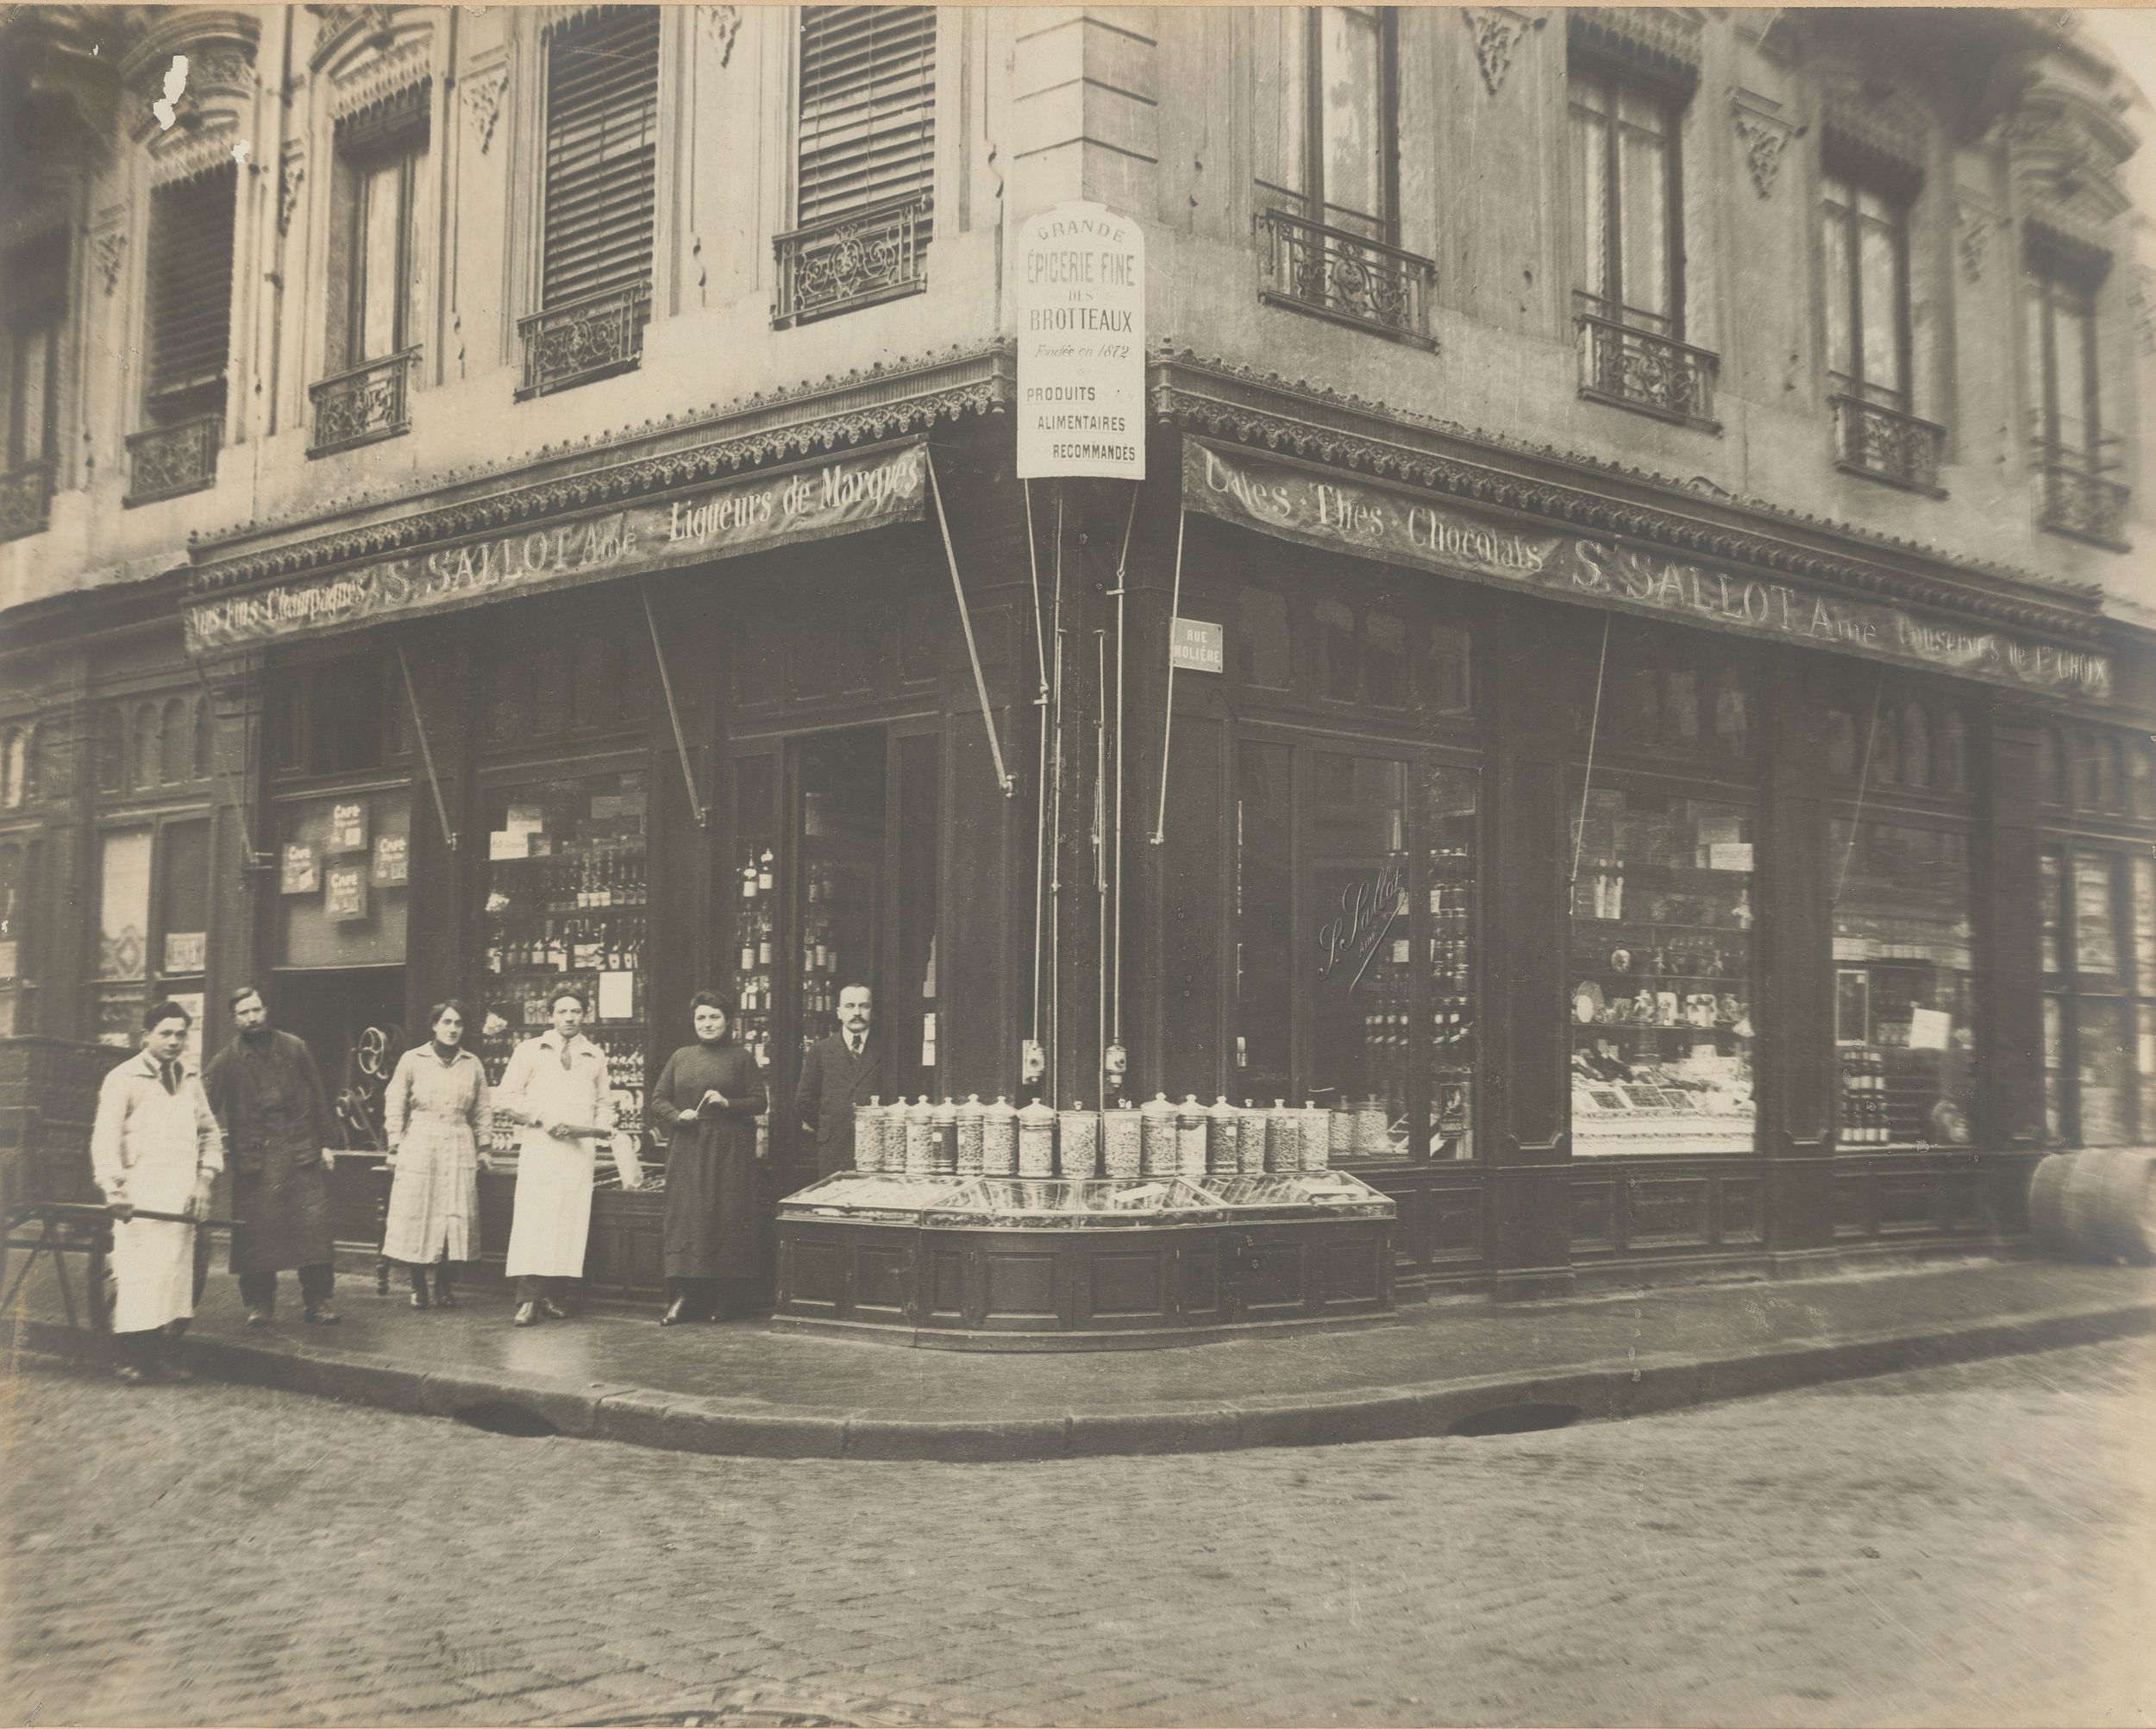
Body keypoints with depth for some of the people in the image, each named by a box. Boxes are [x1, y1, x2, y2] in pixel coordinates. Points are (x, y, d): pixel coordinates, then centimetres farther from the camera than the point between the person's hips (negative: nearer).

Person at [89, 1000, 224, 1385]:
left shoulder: (189, 1083, 17)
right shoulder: (123, 1079, 0)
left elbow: (210, 1135, 21)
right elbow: (105, 1138, -9)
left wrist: (205, 1180, 7)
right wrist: (113, 1188, -20)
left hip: (181, 1196, 5)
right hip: (140, 1196, -5)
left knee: (179, 1269, 0)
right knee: (138, 1271, -9)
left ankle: (167, 1350, 6)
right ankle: (131, 1356, -3)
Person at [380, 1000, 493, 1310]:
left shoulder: (473, 1064, 8)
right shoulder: (412, 1060, 1)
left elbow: (482, 1110, 14)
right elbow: (395, 1107, 3)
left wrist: (483, 1147, 10)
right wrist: (394, 1148, 0)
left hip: (459, 1149, 2)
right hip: (418, 1146, -2)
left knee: (456, 1216, 0)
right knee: (416, 1215, -1)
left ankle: (444, 1285, 12)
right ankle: (417, 1287, 9)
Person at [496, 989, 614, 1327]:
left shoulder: (596, 1056, 16)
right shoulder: (530, 1051, 8)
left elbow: (603, 1103, 24)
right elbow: (506, 1099, 4)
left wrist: (602, 1126, 2)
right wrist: (543, 1119, -8)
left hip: (580, 1148, 3)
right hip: (539, 1146, -3)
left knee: (570, 1222, -2)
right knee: (533, 1220, -12)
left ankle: (552, 1296, 2)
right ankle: (528, 1299, -14)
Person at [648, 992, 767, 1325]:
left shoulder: (740, 1058, 4)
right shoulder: (680, 1058, 11)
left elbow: (760, 1101, 3)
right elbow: (658, 1099, 11)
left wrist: (728, 1104, -13)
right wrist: (678, 1115, -8)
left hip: (729, 1151, -2)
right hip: (688, 1151, 2)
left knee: (725, 1218, -4)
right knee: (686, 1219, -4)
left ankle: (718, 1298, 4)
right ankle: (682, 1296, -4)